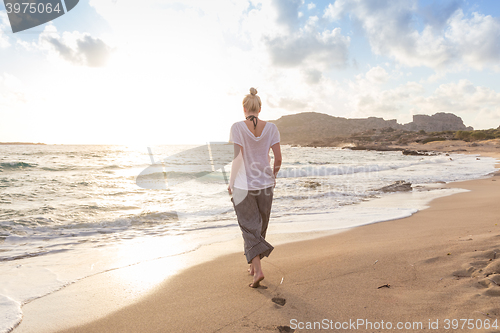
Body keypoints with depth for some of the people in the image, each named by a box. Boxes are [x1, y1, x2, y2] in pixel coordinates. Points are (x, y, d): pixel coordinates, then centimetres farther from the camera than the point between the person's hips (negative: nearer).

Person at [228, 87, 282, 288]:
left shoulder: (238, 127, -11)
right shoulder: (271, 128, -3)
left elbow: (237, 158, -16)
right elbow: (278, 158, -5)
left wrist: (231, 182, -3)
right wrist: (273, 177, 12)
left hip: (243, 186, -3)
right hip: (265, 185, 3)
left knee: (250, 229, 6)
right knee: (260, 227, 19)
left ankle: (258, 269, -6)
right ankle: (253, 265, 34)